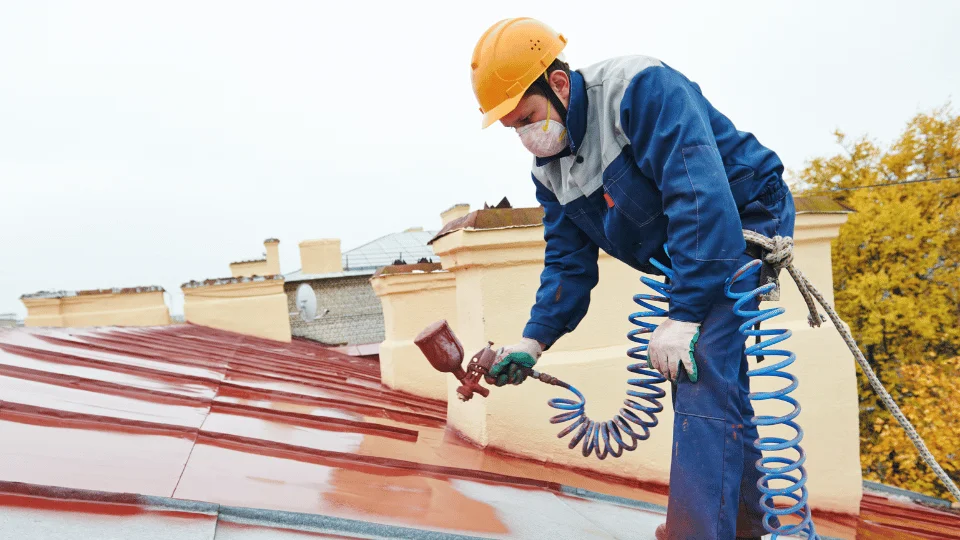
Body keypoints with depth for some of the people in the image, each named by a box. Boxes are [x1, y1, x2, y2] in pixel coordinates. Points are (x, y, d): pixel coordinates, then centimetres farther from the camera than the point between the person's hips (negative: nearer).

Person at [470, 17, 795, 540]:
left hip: (743, 223, -8)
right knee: (705, 381, 13)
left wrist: (683, 315, -36)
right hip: (679, 259, 8)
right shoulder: (549, 169, 1)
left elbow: (700, 194, -34)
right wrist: (534, 339, -7)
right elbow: (568, 262, 5)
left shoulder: (644, 90, -25)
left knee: (702, 373, -22)